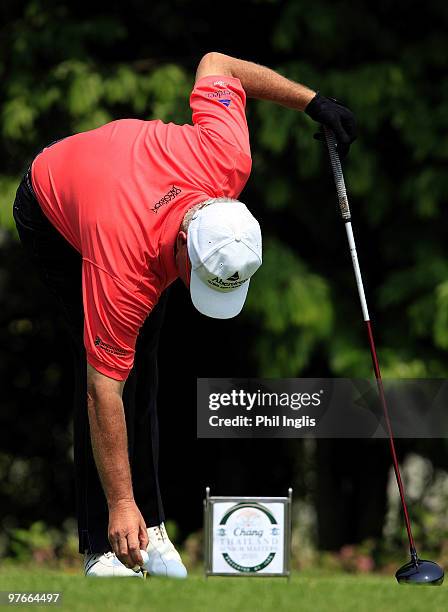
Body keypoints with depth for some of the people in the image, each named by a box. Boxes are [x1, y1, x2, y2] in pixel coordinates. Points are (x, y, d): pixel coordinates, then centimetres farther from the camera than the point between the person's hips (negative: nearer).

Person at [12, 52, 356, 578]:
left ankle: (149, 526, 6)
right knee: (115, 369, -16)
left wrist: (314, 102, -7)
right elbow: (104, 391, -36)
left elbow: (215, 64, -16)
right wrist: (121, 506, -35)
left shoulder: (228, 158, -35)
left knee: (141, 364, 1)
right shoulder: (126, 271, -43)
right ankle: (104, 547, -11)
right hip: (51, 213, -6)